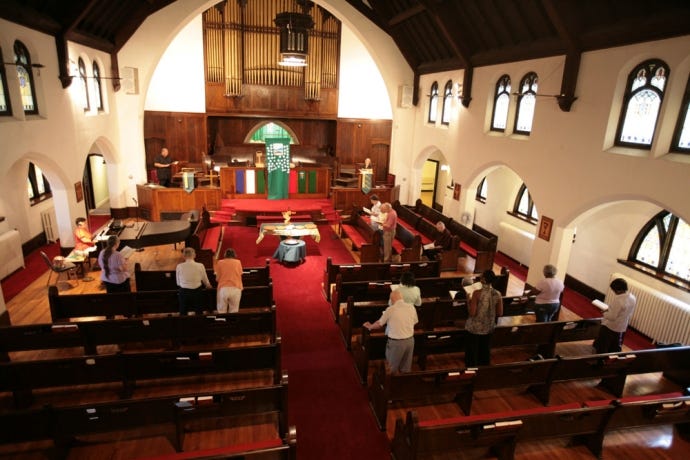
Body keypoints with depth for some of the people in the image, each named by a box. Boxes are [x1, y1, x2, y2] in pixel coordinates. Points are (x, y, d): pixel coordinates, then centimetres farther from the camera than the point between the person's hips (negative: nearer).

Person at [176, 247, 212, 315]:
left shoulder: (179, 266, -8)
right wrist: (208, 285, 29)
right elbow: (205, 280, 6)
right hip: (197, 292, 0)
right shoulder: (200, 266, -9)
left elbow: (178, 282, 5)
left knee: (183, 315, 12)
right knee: (199, 314, 11)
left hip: (184, 292, 1)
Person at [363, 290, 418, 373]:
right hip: (410, 340, 5)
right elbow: (414, 322, 12)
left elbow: (379, 324, 2)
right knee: (406, 369, 19)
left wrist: (370, 326, 23)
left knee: (392, 368, 14)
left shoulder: (390, 309, -12)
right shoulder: (411, 307, -1)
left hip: (396, 342, -5)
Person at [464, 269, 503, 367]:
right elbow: (500, 313, 0)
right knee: (485, 351, 21)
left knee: (472, 352, 13)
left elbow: (472, 313, -21)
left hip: (475, 328, -4)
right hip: (488, 328, 4)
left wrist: (469, 302, -5)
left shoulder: (477, 293, -22)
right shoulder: (497, 294, -9)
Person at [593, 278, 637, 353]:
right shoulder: (633, 298, -4)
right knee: (615, 349, 24)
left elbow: (612, 317, -27)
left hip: (609, 327, -7)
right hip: (622, 328, 8)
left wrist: (604, 313, -8)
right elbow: (629, 314, 10)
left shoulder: (618, 300, -29)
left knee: (602, 349, 11)